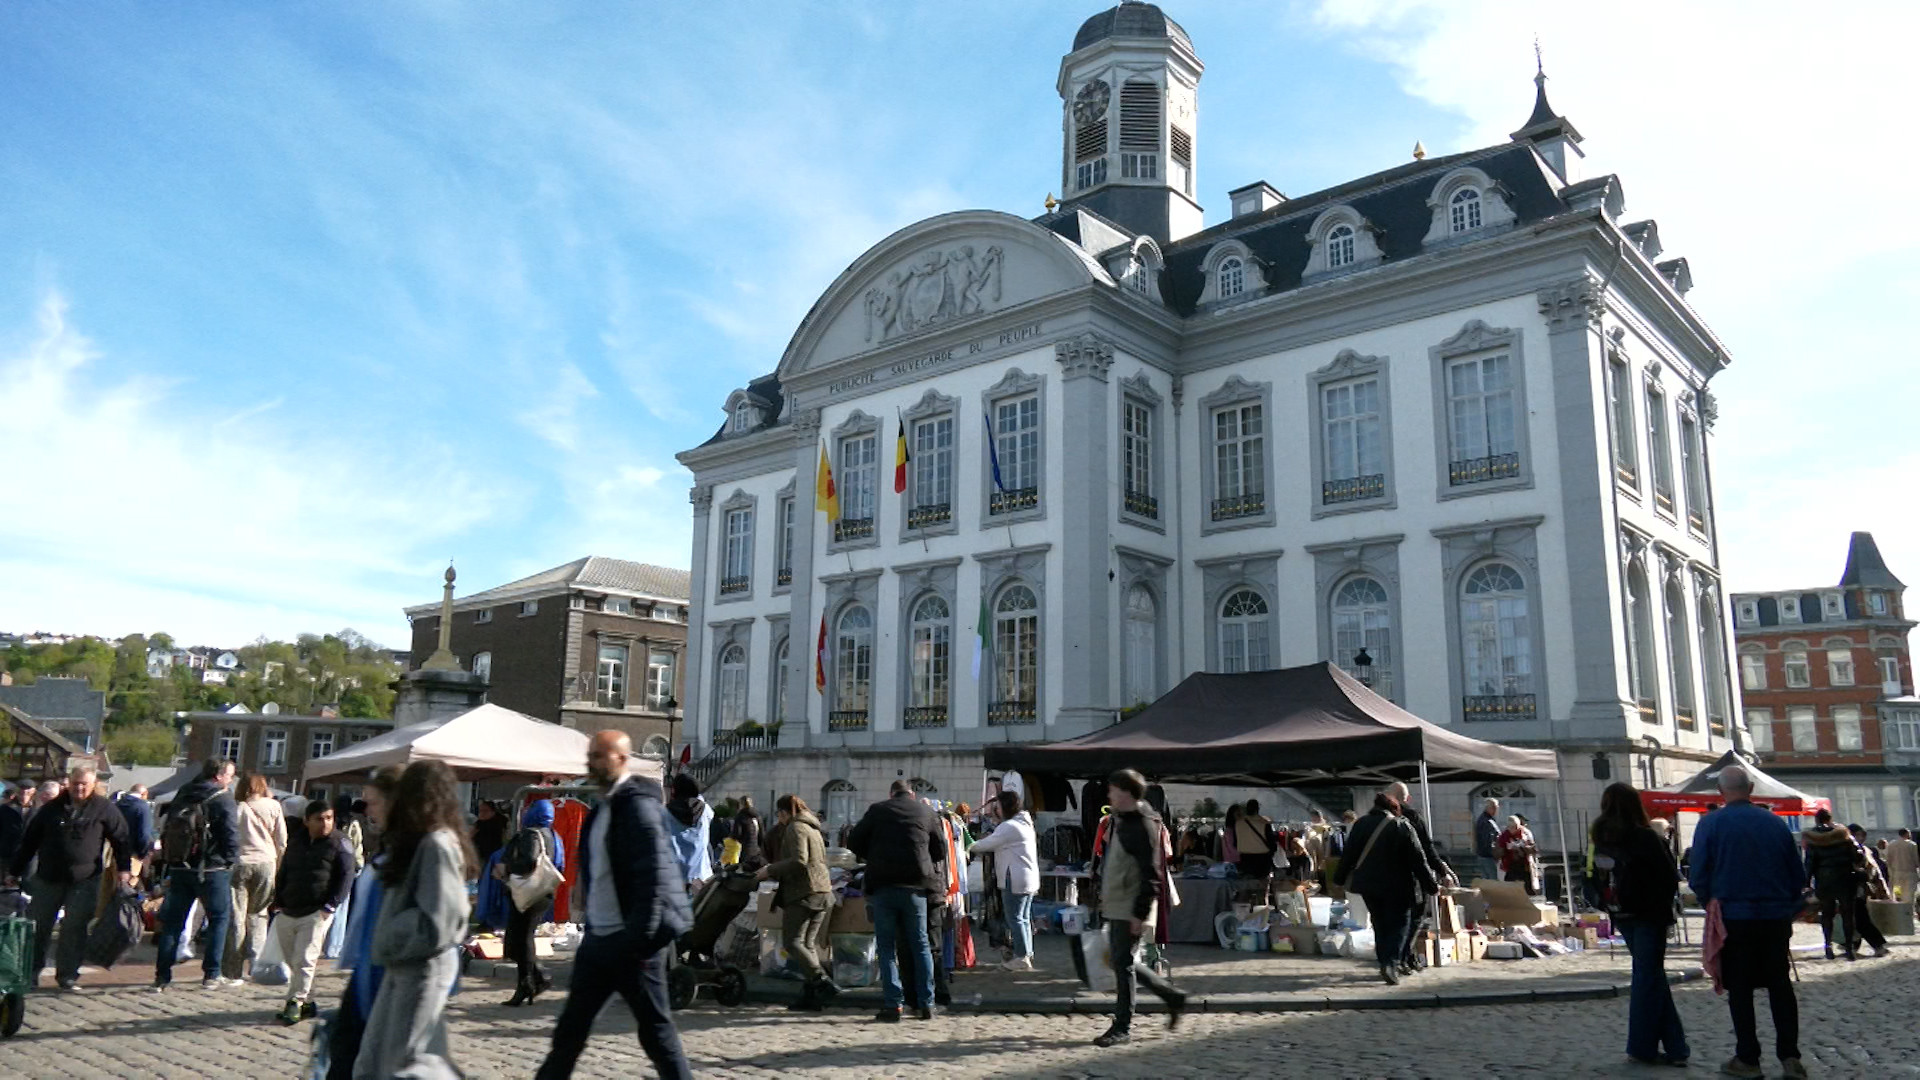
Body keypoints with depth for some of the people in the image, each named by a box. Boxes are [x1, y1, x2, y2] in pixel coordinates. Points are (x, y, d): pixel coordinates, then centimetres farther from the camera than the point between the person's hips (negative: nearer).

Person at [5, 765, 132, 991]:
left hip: (84, 880, -2)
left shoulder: (103, 809, 0)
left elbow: (121, 839, 2)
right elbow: (29, 841, 12)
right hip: (48, 878, 2)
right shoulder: (52, 808, 6)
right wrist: (15, 870, 11)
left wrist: (123, 868, -5)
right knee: (38, 926, 8)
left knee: (74, 929, -1)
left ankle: (67, 976, 9)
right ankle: (31, 971, 24)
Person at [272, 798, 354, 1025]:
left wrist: (330, 906, -13)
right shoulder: (296, 842, 12)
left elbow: (346, 877, -7)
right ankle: (306, 1002, 21)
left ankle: (295, 1002, -3)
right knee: (292, 961, 10)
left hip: (316, 914, -6)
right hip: (287, 912, 6)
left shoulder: (339, 845, -4)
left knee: (304, 960, -12)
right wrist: (278, 901, 9)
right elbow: (282, 872, 20)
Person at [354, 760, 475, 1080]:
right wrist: (388, 948, 3)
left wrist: (390, 944, -10)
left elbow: (436, 922, -22)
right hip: (406, 965, 9)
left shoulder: (437, 844, -19)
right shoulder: (421, 842, 11)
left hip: (424, 967, -9)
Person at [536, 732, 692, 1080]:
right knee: (571, 1026, 13)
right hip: (600, 937, 9)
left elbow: (653, 875, -21)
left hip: (631, 940, -9)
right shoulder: (605, 806, 13)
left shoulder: (638, 804, -15)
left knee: (655, 1029, 2)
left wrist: (641, 940, -23)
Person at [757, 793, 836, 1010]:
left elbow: (799, 860, -20)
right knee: (807, 944, 11)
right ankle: (811, 995, 6)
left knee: (792, 942, -7)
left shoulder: (795, 828, -7)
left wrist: (771, 870, -11)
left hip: (805, 894, -9)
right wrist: (774, 872, 26)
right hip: (823, 893, 9)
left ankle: (822, 982, -19)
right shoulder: (812, 828, 22)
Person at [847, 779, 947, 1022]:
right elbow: (940, 849, 9)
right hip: (915, 886, 1)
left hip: (882, 884, -1)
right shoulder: (926, 811, 8)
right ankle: (926, 1004, 10)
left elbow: (854, 842, 6)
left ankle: (893, 1005, 0)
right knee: (920, 945, 11)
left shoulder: (877, 810, 6)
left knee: (887, 946, 5)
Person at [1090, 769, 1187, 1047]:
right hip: (1115, 907, 10)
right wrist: (1105, 898, 21)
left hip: (1131, 911, -10)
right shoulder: (1120, 821, 12)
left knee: (1123, 964, -4)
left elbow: (1151, 875, -21)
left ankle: (1123, 1027, 7)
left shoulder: (1143, 826, -18)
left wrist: (1140, 914, -22)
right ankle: (1173, 996, 28)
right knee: (1123, 962, 15)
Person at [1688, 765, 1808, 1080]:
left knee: (1740, 988, 7)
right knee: (1780, 984, 15)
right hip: (1776, 917, 3)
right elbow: (1799, 875, 5)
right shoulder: (1775, 823, 1)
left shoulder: (1711, 823, -9)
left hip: (1734, 917, -3)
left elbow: (1697, 876, -10)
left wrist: (1711, 903, 8)